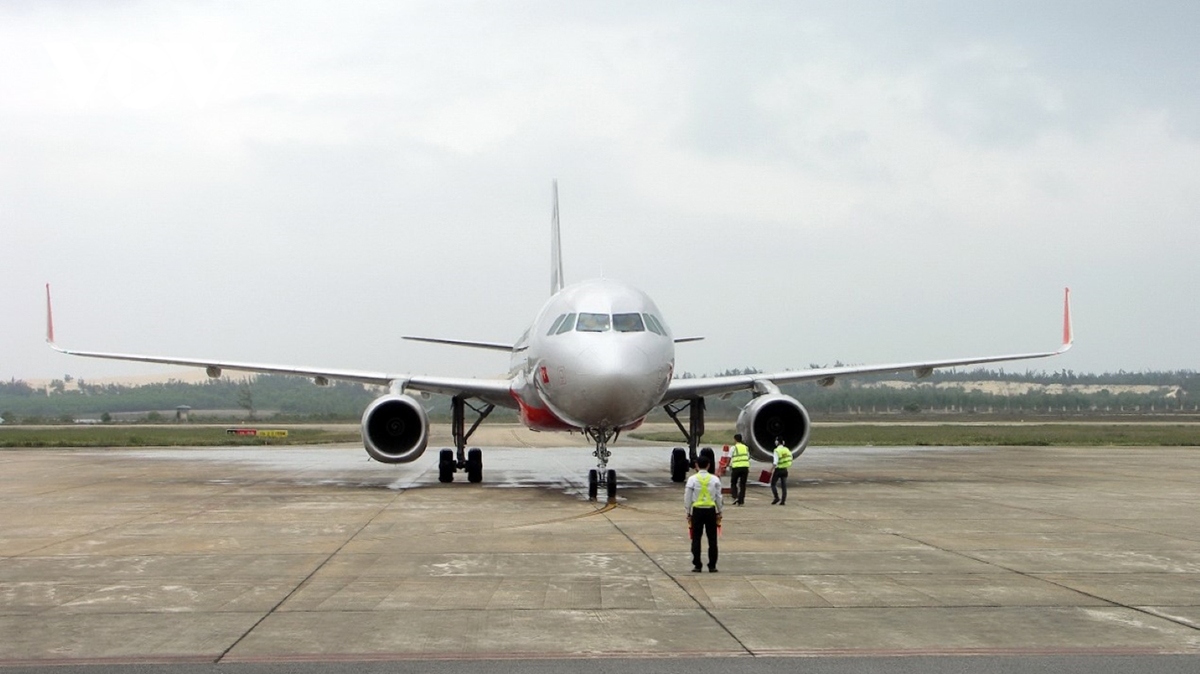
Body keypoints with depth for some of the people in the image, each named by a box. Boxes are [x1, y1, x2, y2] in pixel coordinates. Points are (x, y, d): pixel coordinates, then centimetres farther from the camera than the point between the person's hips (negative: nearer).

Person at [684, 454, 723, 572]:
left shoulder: (692, 479, -6)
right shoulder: (715, 479, -2)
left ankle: (697, 566, 5)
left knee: (696, 539, 6)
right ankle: (712, 566, 8)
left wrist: (688, 513, 6)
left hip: (697, 510, -1)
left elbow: (687, 498, -4)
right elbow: (718, 497, 2)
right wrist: (719, 512, 12)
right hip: (711, 510, 1)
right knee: (712, 539, 7)